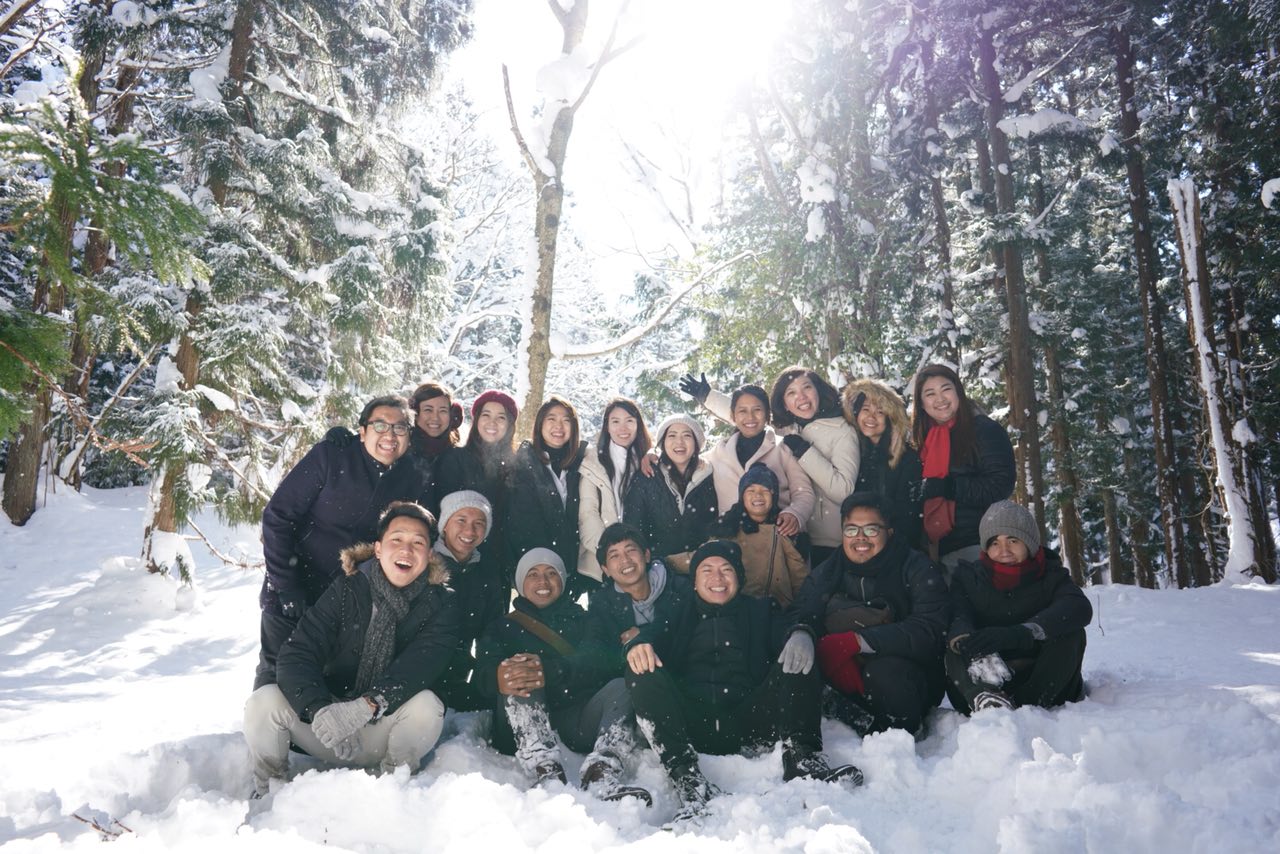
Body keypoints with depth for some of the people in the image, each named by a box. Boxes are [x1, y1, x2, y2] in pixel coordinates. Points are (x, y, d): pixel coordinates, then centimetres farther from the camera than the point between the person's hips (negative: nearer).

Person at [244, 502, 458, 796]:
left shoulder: (440, 603, -7)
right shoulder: (346, 590, -4)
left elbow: (421, 665, -24)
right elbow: (296, 654, -14)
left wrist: (367, 706, -41)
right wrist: (319, 709, -33)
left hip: (383, 735, -1)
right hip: (324, 731, 2)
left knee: (426, 704, -32)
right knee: (264, 700, -22)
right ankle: (267, 792, 4)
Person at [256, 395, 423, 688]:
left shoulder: (411, 480, -3)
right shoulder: (330, 456, -13)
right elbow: (277, 516, -12)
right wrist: (286, 587, -16)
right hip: (293, 595, -3)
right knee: (277, 674, 3)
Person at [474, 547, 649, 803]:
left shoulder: (582, 619, 20)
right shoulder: (503, 627, 20)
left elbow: (598, 663, -3)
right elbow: (483, 673, -2)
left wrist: (551, 672, -26)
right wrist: (499, 677, -31)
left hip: (577, 725, 1)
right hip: (522, 730, 0)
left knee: (621, 686, -23)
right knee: (519, 676, -26)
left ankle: (602, 776, -45)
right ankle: (547, 772, -45)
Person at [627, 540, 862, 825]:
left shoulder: (762, 611, 27)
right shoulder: (678, 614, 24)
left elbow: (787, 632, 6)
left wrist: (801, 634, -19)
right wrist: (638, 643, -18)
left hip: (748, 723, 0)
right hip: (692, 725, 0)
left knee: (797, 658, -14)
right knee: (643, 672, -24)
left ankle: (802, 758, -26)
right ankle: (689, 782, -33)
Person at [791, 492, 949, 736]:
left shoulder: (917, 570, -4)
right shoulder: (824, 574, 7)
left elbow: (929, 630, -20)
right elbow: (800, 618, -8)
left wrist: (854, 642, -27)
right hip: (841, 682, 3)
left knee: (885, 670, -34)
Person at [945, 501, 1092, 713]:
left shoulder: (1051, 575, 3)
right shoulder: (968, 576, 4)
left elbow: (1080, 608, -22)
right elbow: (957, 617, -18)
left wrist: (1019, 633, -41)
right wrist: (975, 649, -44)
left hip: (1044, 685, 0)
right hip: (984, 683, 0)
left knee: (1070, 632, -23)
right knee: (955, 647, -25)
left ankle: (1029, 707, -37)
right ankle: (985, 699, -52)